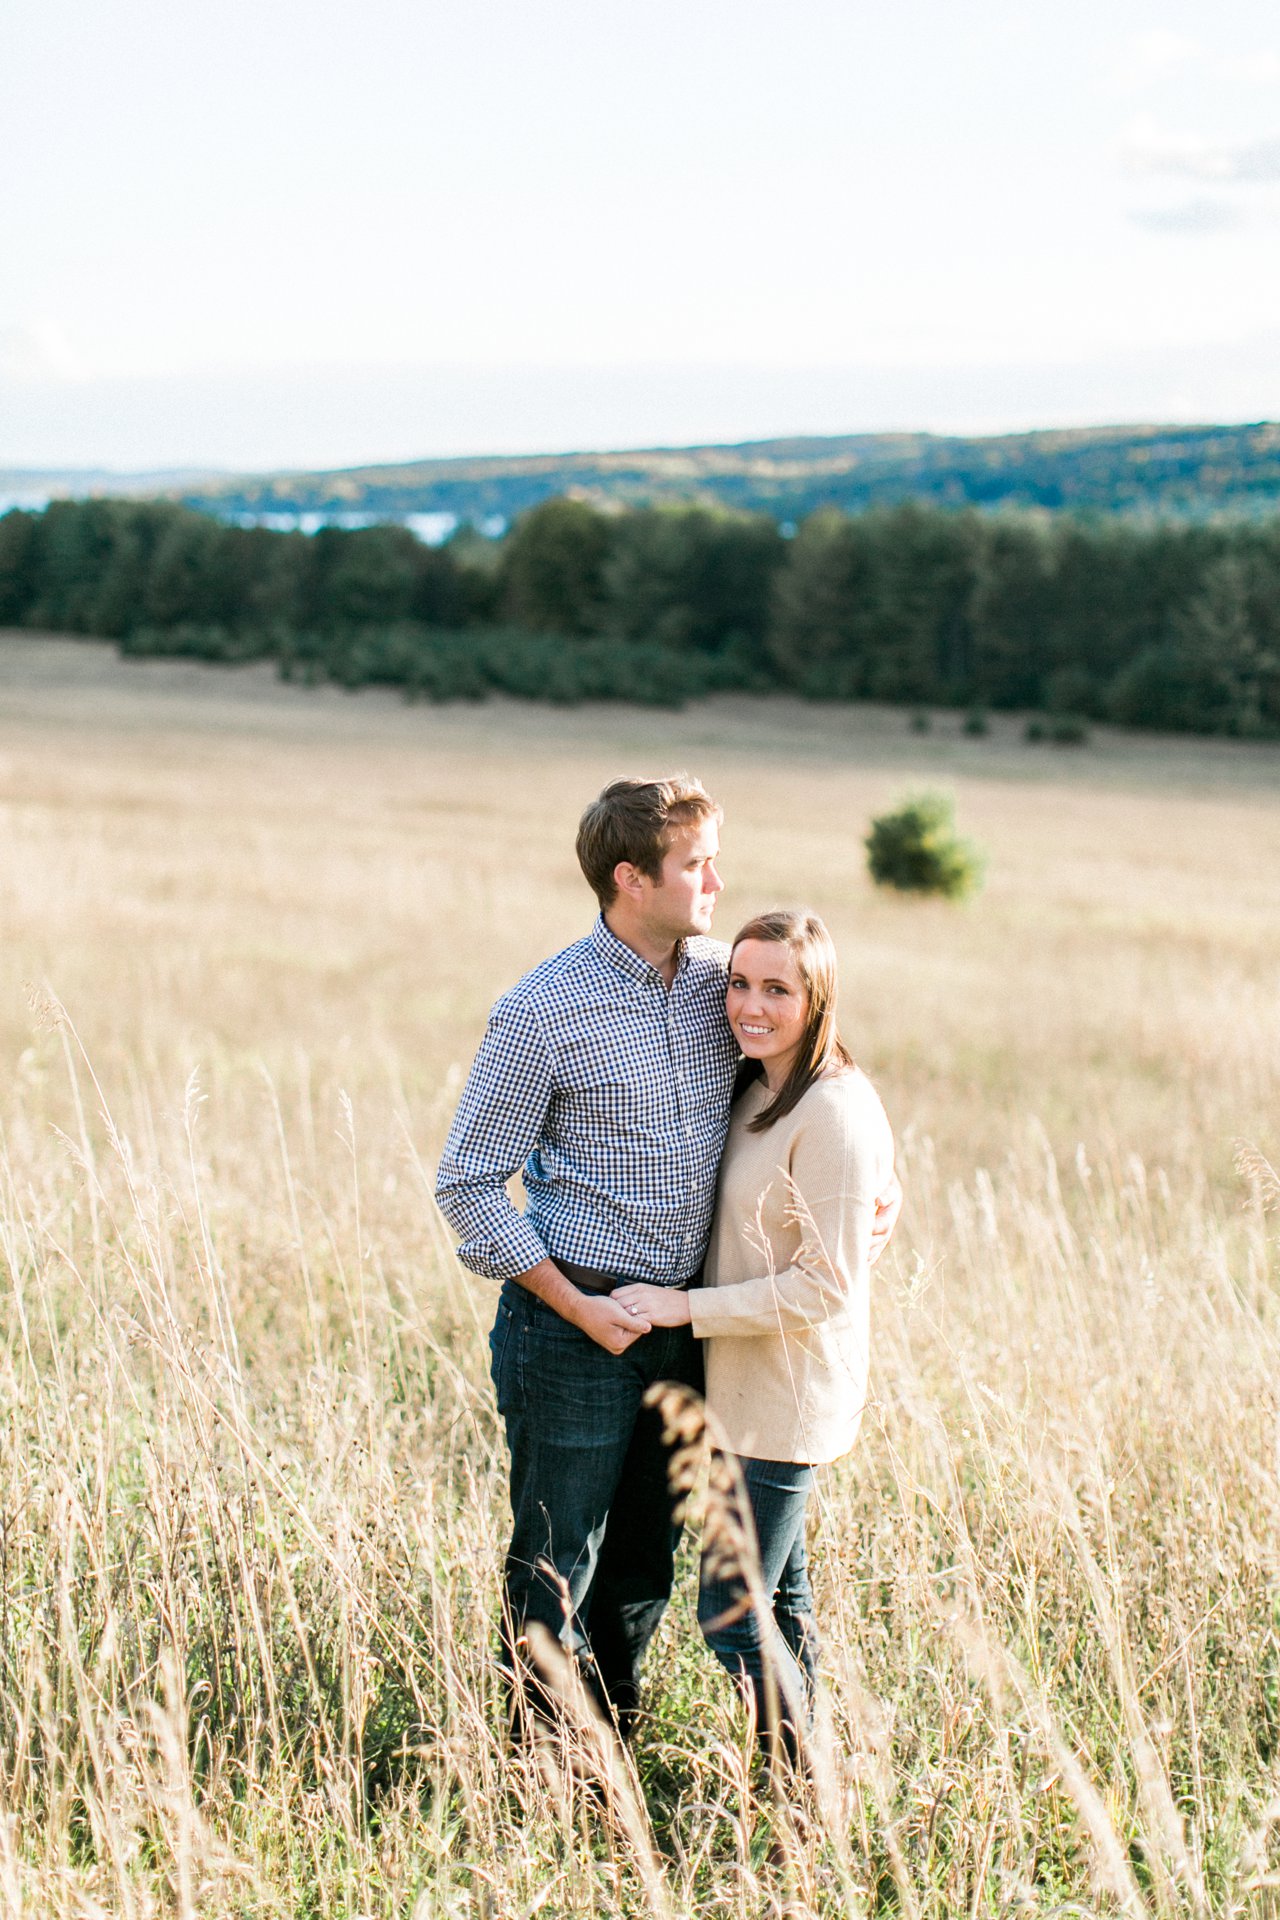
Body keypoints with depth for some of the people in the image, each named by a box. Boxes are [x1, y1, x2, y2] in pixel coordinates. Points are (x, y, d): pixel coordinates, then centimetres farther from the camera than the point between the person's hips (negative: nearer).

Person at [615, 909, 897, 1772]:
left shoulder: (833, 1113, -21)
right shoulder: (756, 1090, 8)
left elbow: (825, 1284, -22)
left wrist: (687, 1306, -20)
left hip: (786, 1399, -9)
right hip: (749, 1387, 9)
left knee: (731, 1615, -3)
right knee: (779, 1597, 18)